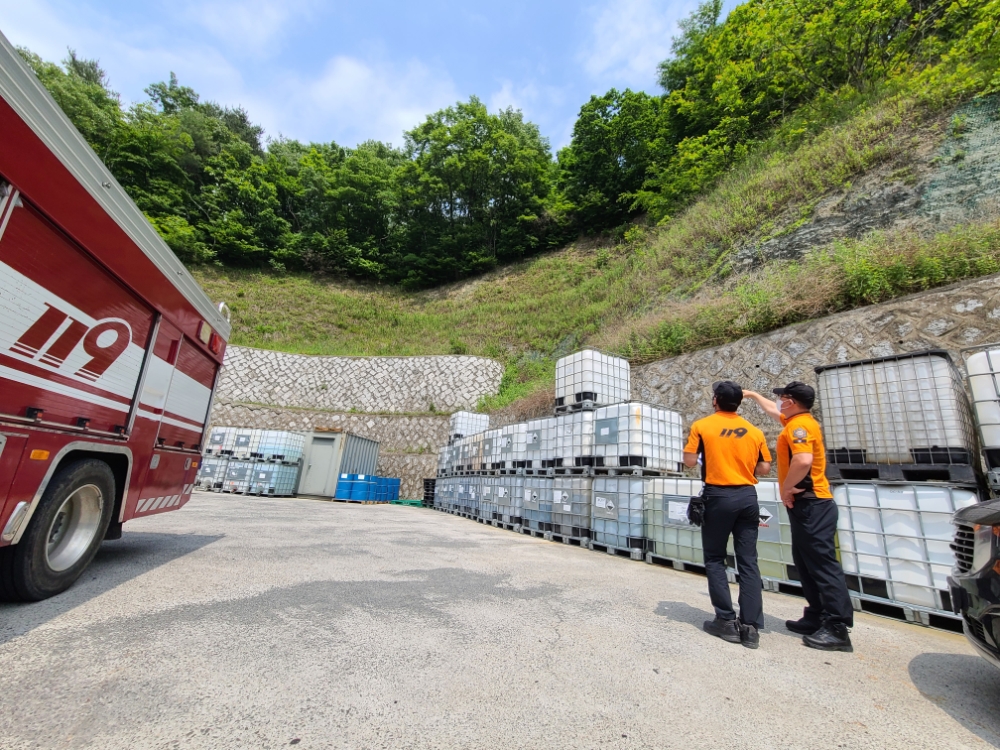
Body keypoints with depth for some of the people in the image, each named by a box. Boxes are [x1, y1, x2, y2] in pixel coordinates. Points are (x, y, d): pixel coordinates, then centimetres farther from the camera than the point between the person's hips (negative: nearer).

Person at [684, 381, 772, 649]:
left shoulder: (702, 426, -6)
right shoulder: (754, 431, 5)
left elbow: (690, 462, -8)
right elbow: (764, 468, 7)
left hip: (719, 496, -4)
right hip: (748, 496, 4)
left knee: (715, 559, 9)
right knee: (748, 561, 8)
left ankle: (726, 621, 11)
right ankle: (751, 627, 11)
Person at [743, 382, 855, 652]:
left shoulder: (799, 424, -15)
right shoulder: (797, 420, 15)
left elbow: (803, 460, -32)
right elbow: (772, 411, 36)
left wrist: (787, 488, -19)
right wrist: (753, 395, 47)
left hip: (811, 503, -10)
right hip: (805, 504, 10)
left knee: (822, 562, -7)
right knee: (806, 563, 14)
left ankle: (838, 629, -3)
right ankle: (816, 618, 21)